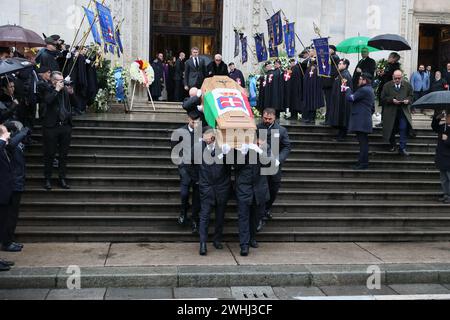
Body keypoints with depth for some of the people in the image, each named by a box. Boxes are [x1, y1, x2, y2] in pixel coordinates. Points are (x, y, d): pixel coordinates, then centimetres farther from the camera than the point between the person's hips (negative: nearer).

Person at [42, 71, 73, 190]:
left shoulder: (65, 90, 11)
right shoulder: (48, 90, -3)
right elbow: (48, 100, -25)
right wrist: (57, 89, -18)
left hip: (65, 126, 5)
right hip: (51, 127, -5)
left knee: (64, 155, 9)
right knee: (49, 155, 3)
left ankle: (62, 179, 17)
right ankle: (47, 180, 12)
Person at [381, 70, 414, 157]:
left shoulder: (407, 85, 6)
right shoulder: (387, 86, 1)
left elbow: (411, 96, 12)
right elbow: (383, 98, -1)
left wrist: (408, 100, -10)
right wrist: (392, 100, -16)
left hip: (404, 111, 0)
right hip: (391, 112, 0)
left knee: (404, 129, -10)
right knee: (391, 130, 7)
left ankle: (402, 148, -4)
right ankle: (393, 145, 29)